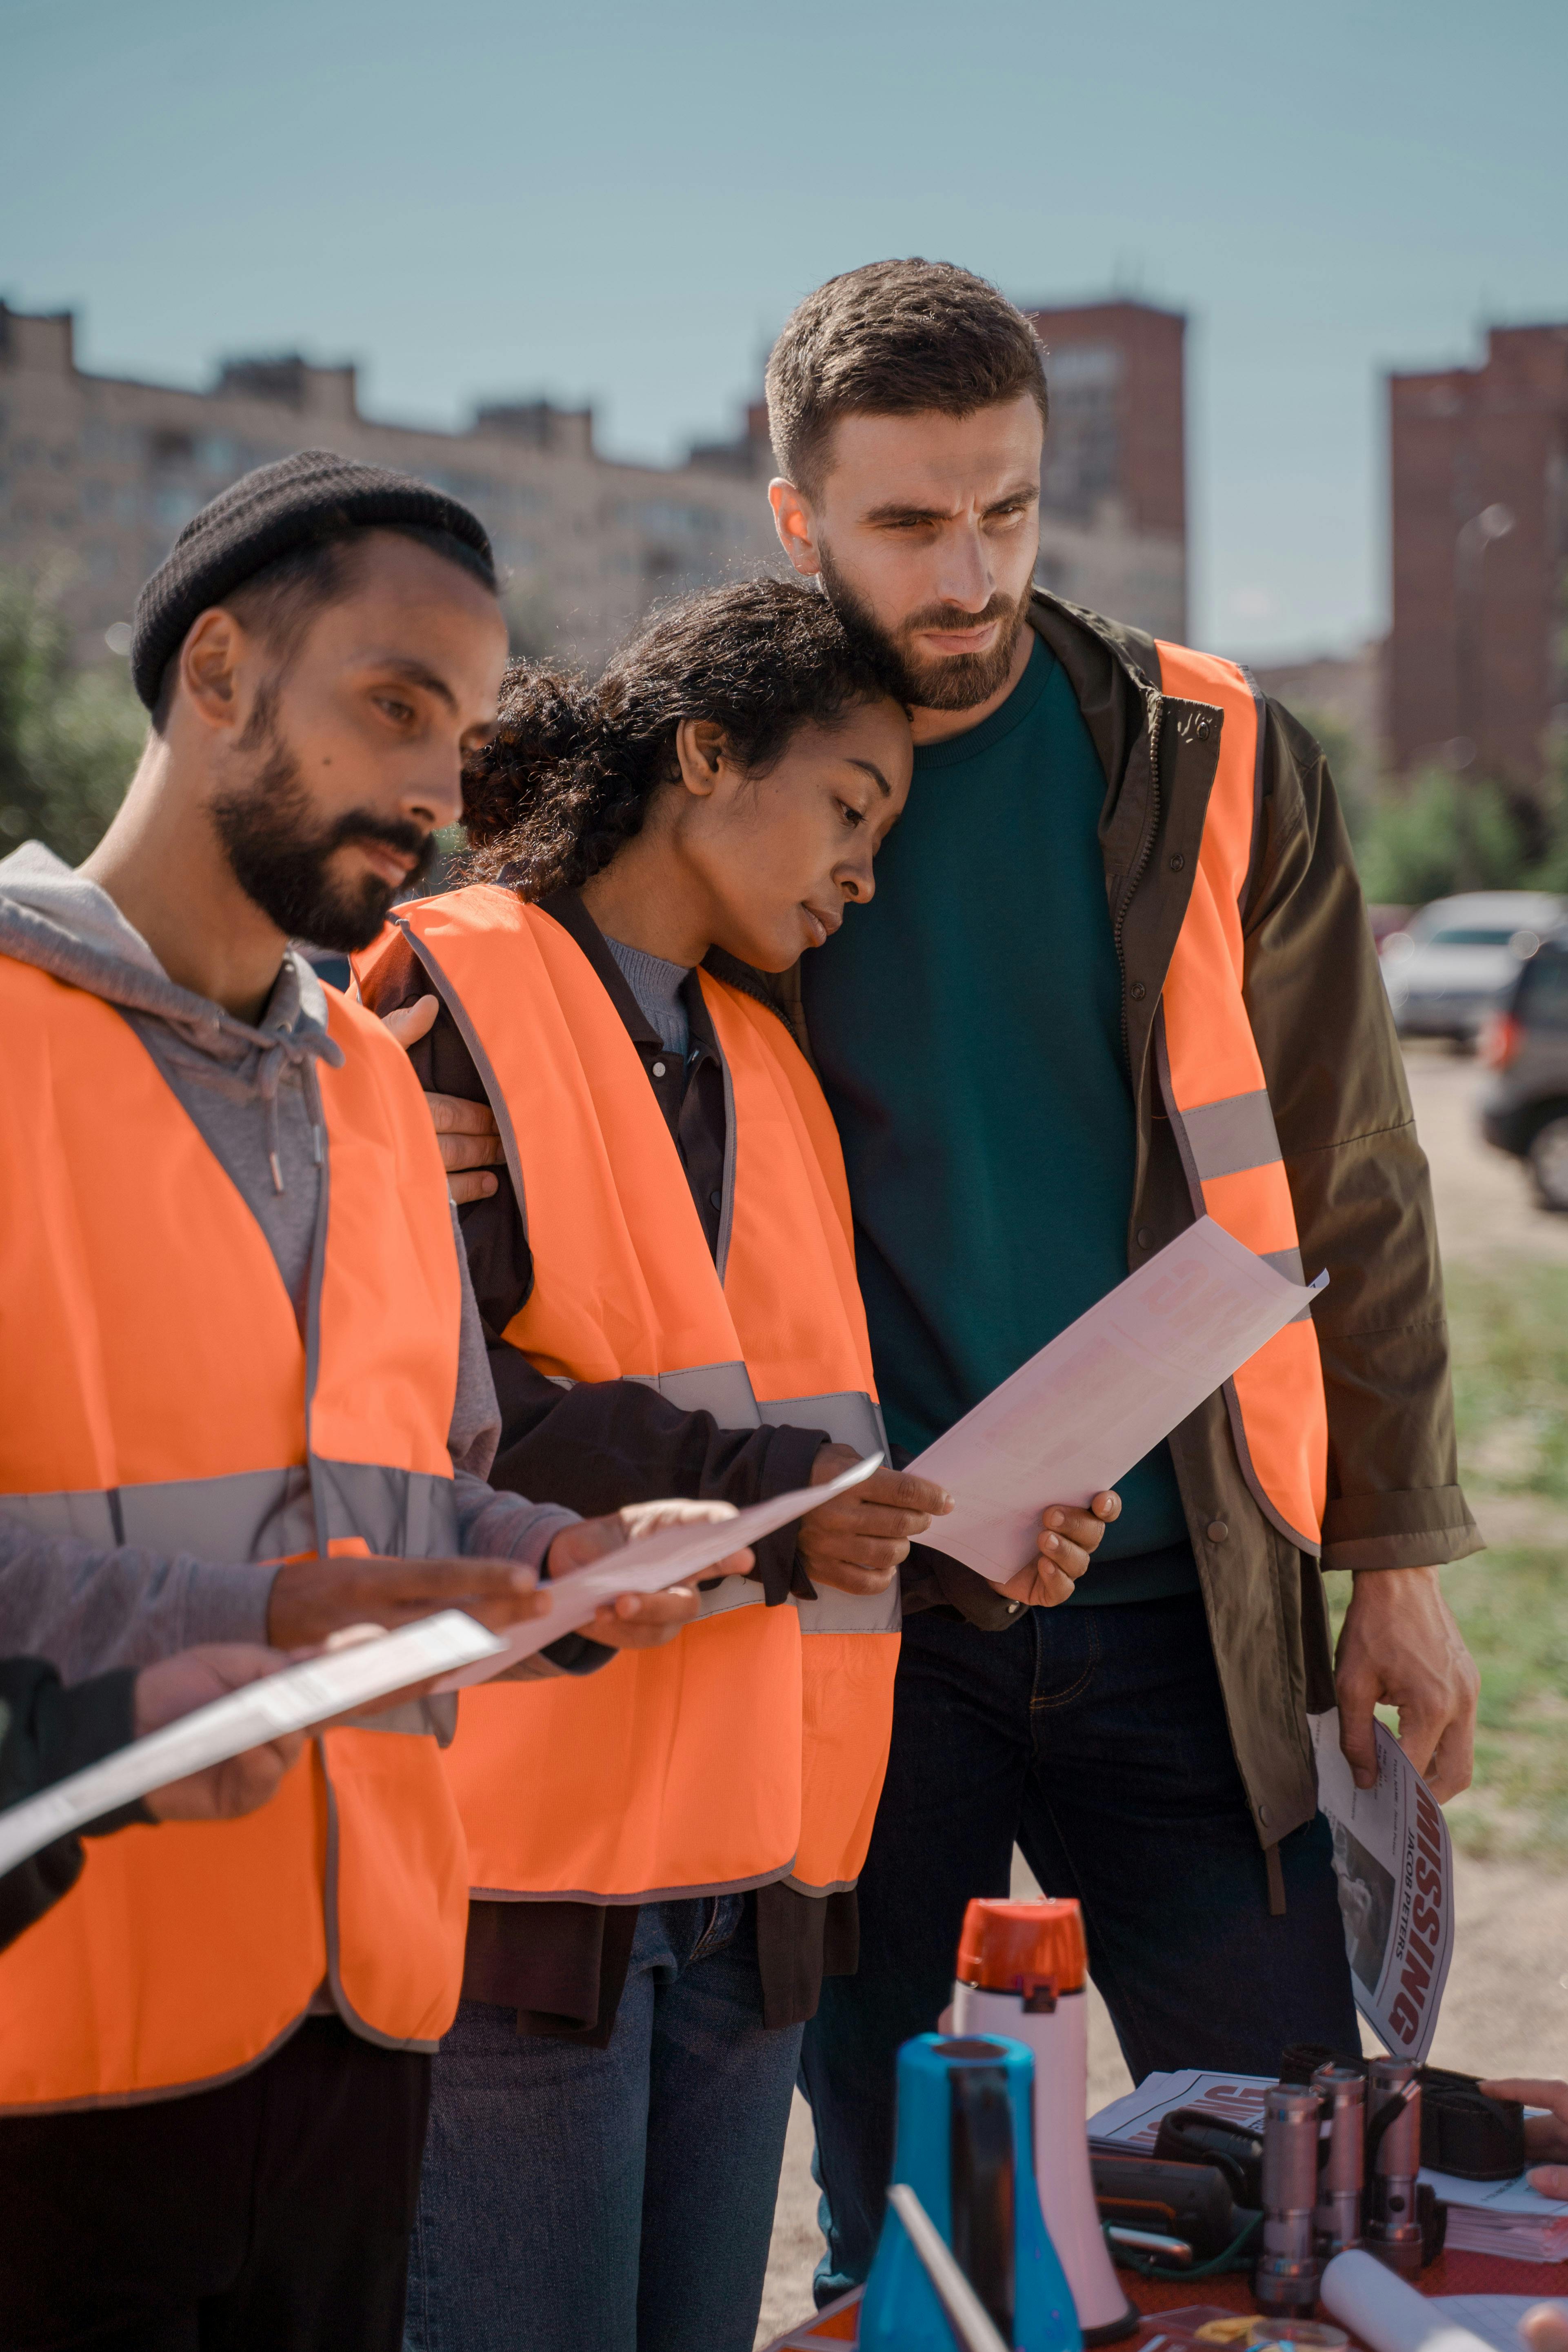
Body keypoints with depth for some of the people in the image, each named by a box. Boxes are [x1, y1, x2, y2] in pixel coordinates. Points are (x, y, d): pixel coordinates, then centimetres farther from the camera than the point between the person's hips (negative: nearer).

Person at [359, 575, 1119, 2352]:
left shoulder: (764, 1066, 20)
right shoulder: (447, 998, -4)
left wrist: (960, 1527, 2)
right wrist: (749, 1501, -21)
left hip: (743, 1866, 8)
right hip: (517, 1841, -7)